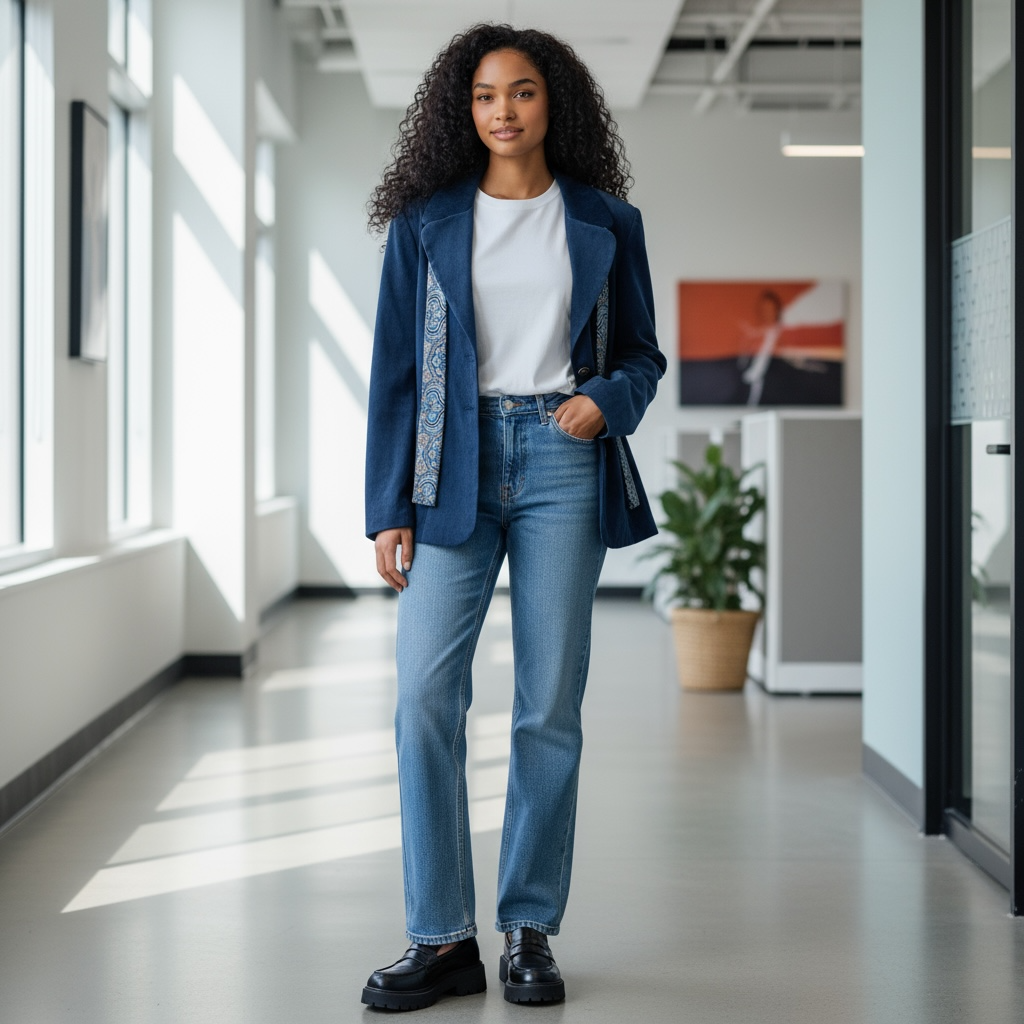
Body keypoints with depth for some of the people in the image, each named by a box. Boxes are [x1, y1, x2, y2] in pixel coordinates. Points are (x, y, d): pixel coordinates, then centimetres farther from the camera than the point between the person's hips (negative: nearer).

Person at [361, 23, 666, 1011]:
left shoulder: (605, 221, 9)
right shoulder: (426, 220, 7)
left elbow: (643, 353, 14)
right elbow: (395, 369, 6)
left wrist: (605, 399, -9)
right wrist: (389, 508, 0)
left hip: (562, 460, 0)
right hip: (455, 465, 0)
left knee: (550, 705, 1)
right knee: (425, 698, -9)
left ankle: (529, 931, 12)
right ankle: (442, 938, 0)